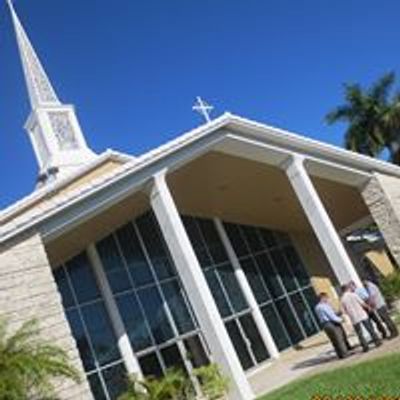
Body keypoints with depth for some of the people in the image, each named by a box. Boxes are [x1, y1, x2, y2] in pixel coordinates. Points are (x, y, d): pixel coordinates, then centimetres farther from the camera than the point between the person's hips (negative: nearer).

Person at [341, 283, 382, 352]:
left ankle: (365, 346, 6)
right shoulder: (353, 295, -8)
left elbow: (345, 311, 4)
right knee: (370, 329, 12)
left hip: (354, 319, 2)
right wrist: (368, 307, 13)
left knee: (360, 334, 9)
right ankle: (377, 341, 16)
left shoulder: (342, 300, 0)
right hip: (362, 315, -2)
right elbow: (362, 303, -4)